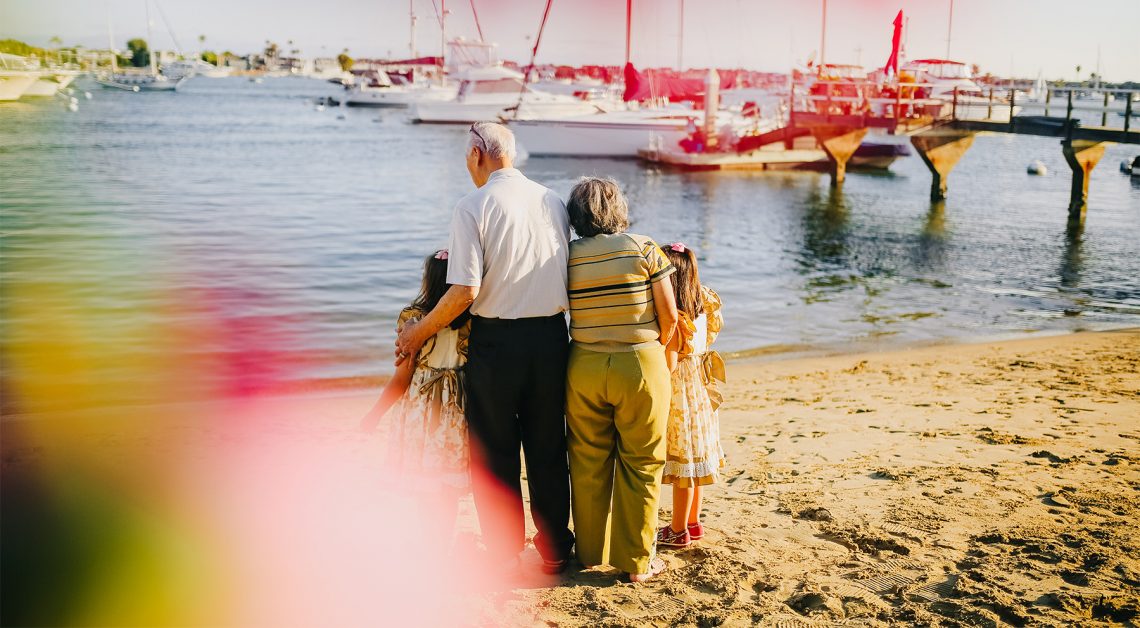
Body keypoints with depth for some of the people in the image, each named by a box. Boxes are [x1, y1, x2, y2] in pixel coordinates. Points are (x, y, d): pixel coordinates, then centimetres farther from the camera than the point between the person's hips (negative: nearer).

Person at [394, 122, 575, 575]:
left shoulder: (474, 206, -10)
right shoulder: (552, 201, 6)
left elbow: (465, 291, -16)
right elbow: (565, 277, 9)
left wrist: (419, 332, -3)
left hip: (496, 339, -5)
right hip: (551, 336, 5)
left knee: (495, 453, 9)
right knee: (548, 448, 15)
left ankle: (506, 556, 16)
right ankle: (555, 550, 24)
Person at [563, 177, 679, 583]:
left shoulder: (569, 257, 0)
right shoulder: (643, 249, -5)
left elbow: (561, 315, -3)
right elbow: (669, 315, -5)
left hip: (584, 366, 2)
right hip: (639, 365, -2)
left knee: (588, 463, 14)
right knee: (640, 465, 8)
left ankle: (590, 552, 25)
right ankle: (637, 560, 15)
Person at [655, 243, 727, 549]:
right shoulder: (700, 311, 3)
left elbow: (669, 365, -24)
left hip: (679, 397, -9)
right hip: (698, 394, 9)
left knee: (682, 463, 2)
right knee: (693, 462, 18)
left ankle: (678, 531, 13)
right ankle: (693, 523, 29)